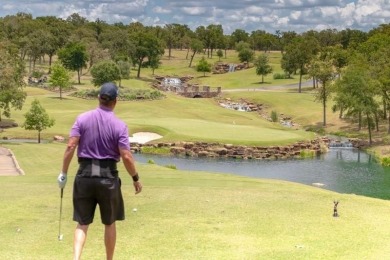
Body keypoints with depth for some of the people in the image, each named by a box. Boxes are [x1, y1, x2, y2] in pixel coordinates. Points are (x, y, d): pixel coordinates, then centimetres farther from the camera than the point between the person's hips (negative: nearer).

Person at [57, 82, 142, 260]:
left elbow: (71, 146, -6)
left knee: (82, 224, 8)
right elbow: (126, 157, -10)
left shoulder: (83, 118, -1)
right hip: (108, 177, -1)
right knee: (109, 223, 15)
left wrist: (63, 173, 1)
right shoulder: (119, 125, -6)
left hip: (84, 176, 2)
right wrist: (136, 179, 3)